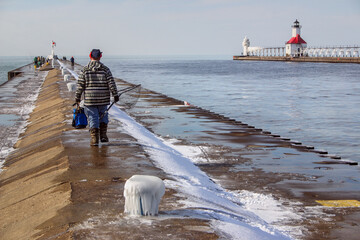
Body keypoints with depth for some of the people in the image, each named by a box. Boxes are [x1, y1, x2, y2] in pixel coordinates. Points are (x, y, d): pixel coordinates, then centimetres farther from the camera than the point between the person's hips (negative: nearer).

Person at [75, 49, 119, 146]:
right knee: (103, 116, 18)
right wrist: (115, 94, 0)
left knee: (92, 118, 2)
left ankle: (94, 139, -2)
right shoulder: (105, 69, -1)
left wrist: (77, 97, 7)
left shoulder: (85, 70, -2)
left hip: (89, 99, -1)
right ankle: (103, 136, 14)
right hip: (103, 98, 1)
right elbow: (111, 83, -5)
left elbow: (80, 85, -1)